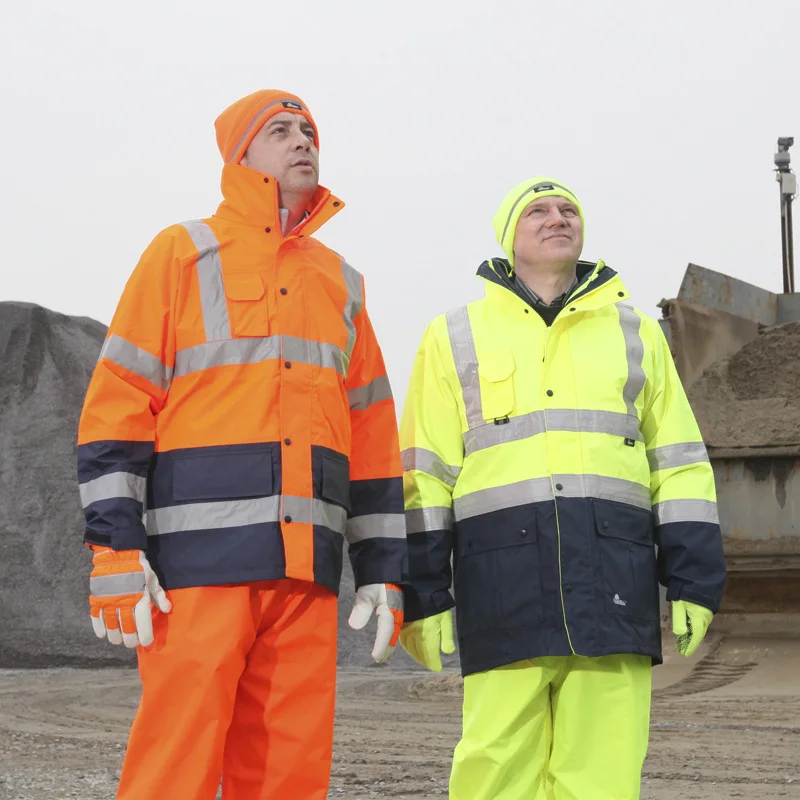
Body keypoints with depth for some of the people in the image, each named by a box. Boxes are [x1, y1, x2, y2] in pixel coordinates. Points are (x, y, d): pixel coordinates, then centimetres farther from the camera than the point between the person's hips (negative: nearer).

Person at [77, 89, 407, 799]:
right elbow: (117, 406, 0)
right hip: (201, 553, -4)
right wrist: (115, 550, -10)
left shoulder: (341, 282, 21)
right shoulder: (184, 253, 7)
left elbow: (373, 438, 21)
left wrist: (382, 571, 15)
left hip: (307, 562, 5)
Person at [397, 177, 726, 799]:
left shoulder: (635, 333, 20)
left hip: (615, 585, 1)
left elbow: (680, 464, 16)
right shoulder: (455, 338, 15)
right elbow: (425, 475, 9)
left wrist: (693, 581, 7)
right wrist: (422, 595, 2)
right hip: (502, 582, -1)